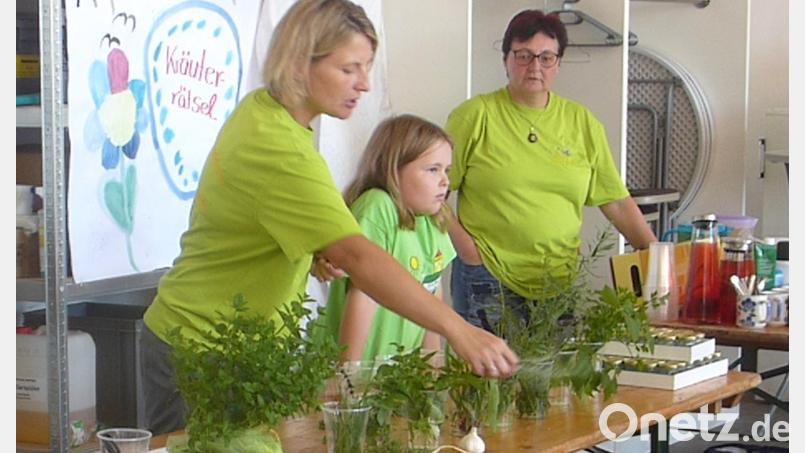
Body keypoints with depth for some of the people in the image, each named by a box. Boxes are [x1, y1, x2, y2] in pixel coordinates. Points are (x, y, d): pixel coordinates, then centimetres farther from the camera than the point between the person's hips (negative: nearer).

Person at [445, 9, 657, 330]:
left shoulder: (582, 123, 9)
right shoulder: (475, 116, 0)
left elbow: (617, 202, 11)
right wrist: (465, 247, -8)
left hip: (561, 284, 3)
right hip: (488, 283, -3)